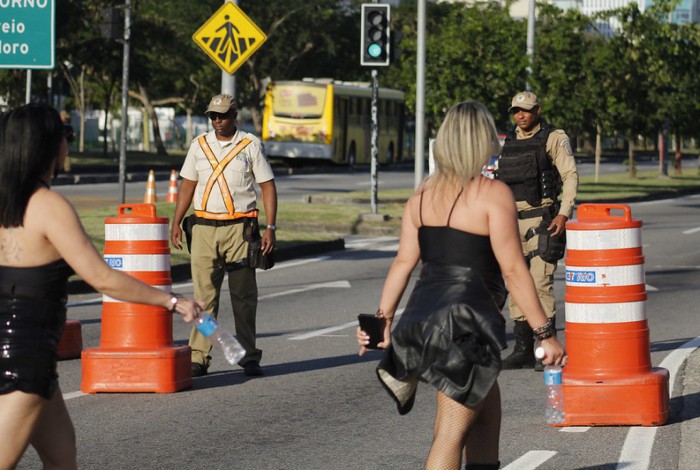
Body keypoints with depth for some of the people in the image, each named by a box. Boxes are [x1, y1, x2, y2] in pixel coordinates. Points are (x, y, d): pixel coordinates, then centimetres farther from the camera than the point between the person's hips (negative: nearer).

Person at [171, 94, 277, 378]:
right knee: (204, 294, -1)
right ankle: (198, 357, -1)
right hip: (204, 226, 2)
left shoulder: (251, 146, 3)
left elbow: (267, 187, 2)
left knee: (243, 295, 1)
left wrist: (270, 228, -6)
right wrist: (176, 223, 9)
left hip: (239, 227, -2)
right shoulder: (199, 145, 11)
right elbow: (188, 184, 17)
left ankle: (249, 357, 7)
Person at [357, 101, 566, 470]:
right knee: (452, 433, -4)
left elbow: (403, 262, 5)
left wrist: (383, 319, 6)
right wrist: (544, 334, -10)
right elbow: (513, 270, -13)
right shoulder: (493, 194, -9)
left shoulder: (423, 194, 10)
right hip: (466, 325, -7)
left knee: (487, 407, 23)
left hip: (423, 316, 7)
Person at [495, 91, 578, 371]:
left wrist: (564, 214, -18)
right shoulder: (509, 141, 15)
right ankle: (523, 350, 11)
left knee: (540, 283, -12)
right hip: (512, 221, 6)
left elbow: (570, 175, -8)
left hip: (541, 219, -6)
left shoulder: (554, 138, -3)